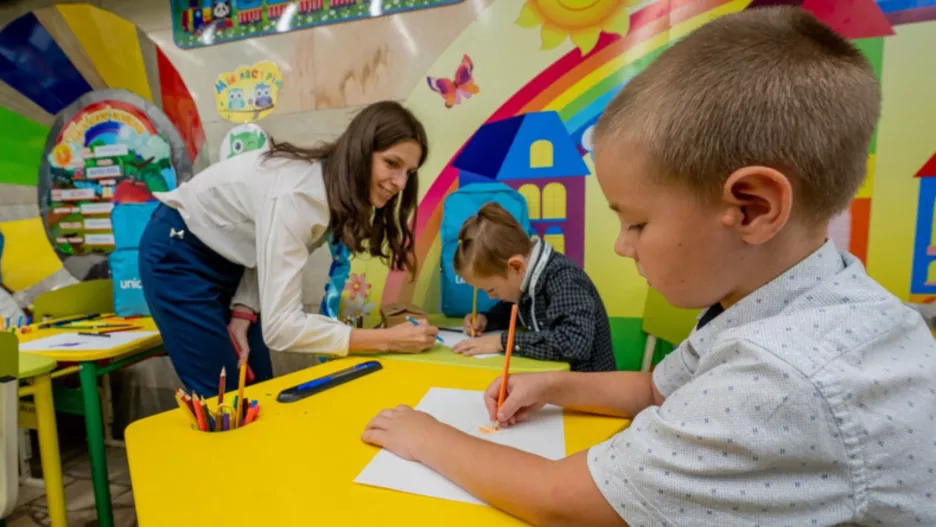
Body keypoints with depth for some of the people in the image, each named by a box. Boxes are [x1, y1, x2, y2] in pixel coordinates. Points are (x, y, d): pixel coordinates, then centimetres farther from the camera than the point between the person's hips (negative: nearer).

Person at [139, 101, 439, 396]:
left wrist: (242, 313, -15)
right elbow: (280, 325, -37)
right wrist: (387, 340, -37)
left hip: (226, 258, 7)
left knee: (259, 389, 9)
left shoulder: (340, 191, -11)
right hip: (178, 253, -7)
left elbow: (269, 257, -1)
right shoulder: (296, 195, -36)